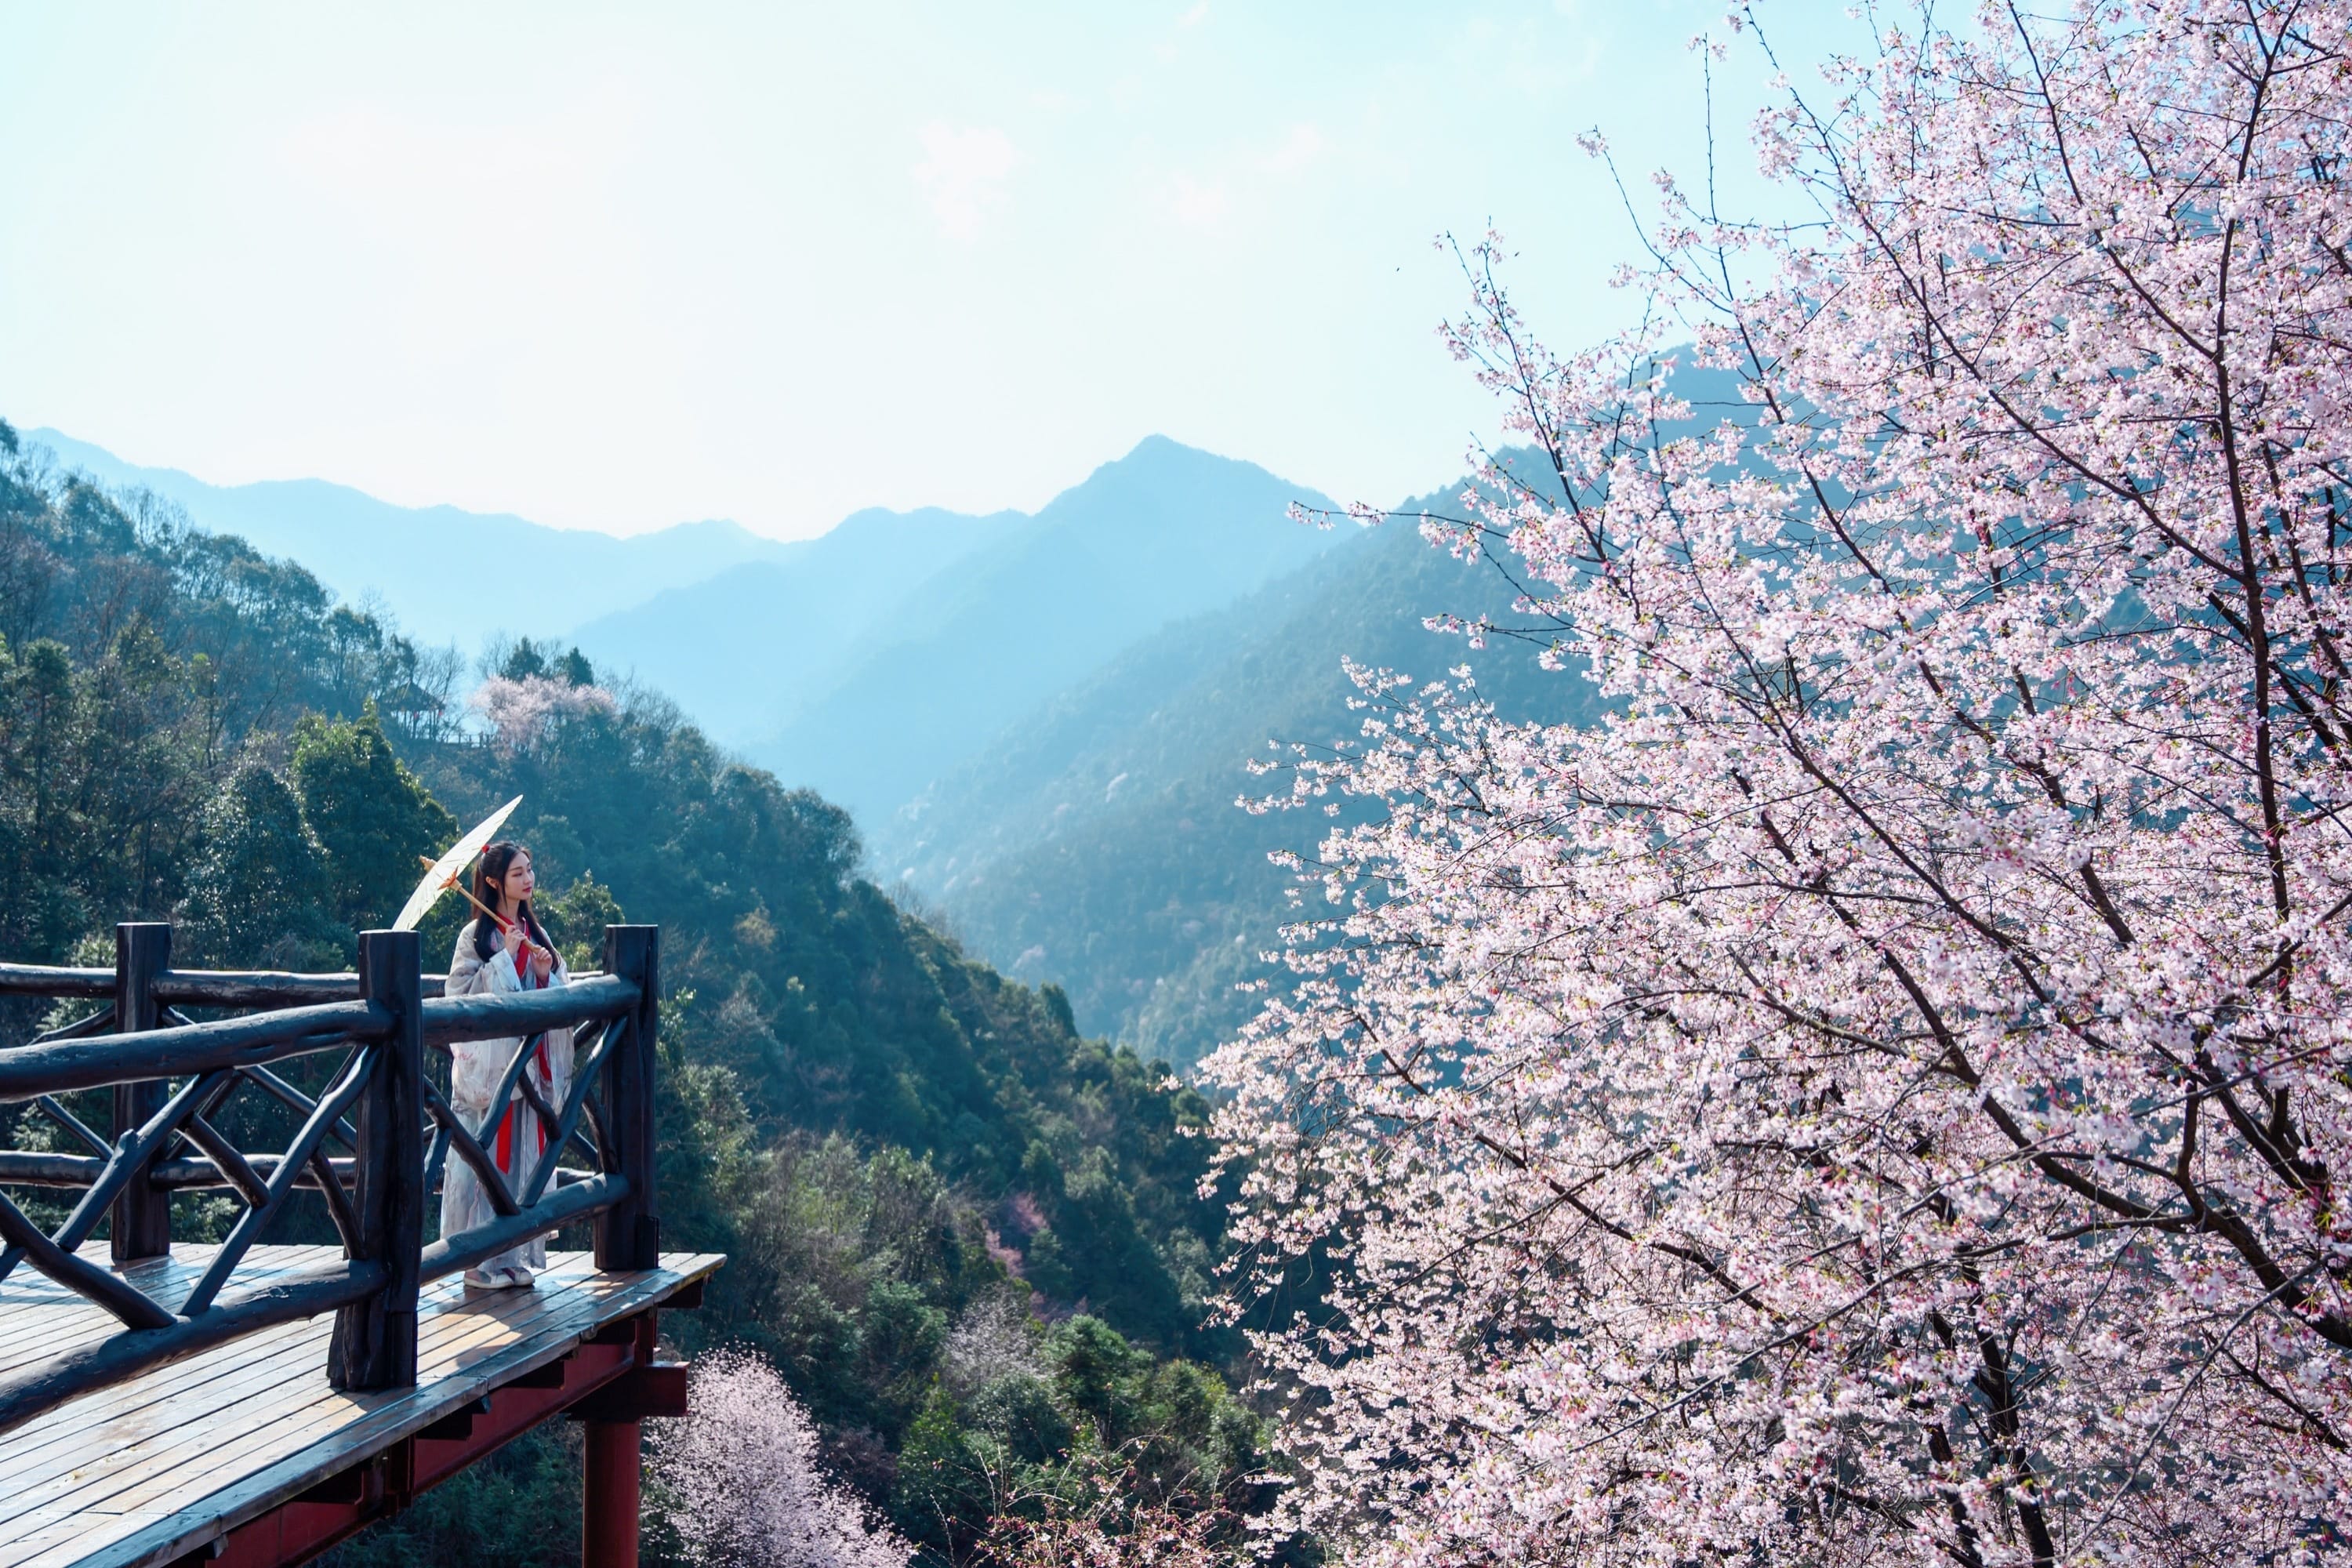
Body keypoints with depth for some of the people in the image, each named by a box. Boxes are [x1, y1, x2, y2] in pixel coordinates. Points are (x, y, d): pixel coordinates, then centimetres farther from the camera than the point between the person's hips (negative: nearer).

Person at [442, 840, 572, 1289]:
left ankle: (517, 1256, 14)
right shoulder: (476, 936, -5)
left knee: (525, 1159, 7)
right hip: (488, 1067, -5)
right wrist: (505, 960, -15)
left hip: (530, 1065, 5)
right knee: (486, 1159, -3)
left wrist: (545, 975, -6)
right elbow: (461, 999, -12)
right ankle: (480, 1261, 4)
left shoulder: (536, 934, 12)